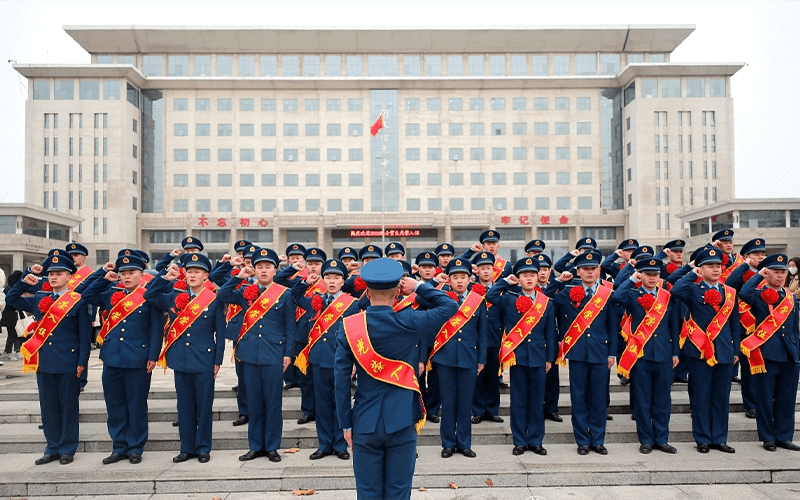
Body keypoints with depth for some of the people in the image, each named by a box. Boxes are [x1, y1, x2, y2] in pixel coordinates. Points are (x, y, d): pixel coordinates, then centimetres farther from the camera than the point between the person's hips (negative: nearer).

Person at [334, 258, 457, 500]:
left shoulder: (349, 326, -7)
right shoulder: (409, 322, -12)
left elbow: (341, 379, -5)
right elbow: (450, 306, 3)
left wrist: (346, 424, 3)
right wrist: (418, 286, 7)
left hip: (365, 423, 1)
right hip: (402, 421, -1)